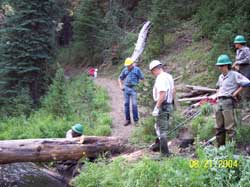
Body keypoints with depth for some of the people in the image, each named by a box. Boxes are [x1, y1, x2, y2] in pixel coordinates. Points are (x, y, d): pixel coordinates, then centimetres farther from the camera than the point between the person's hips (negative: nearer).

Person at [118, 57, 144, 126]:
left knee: (134, 104, -7)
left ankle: (136, 120, 2)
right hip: (126, 89, 4)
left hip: (134, 89, -4)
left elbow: (142, 78, 2)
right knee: (126, 104, 4)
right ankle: (128, 120, 13)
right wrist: (121, 86, 7)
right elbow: (120, 78, 20)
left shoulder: (137, 69, -1)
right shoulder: (125, 70, 8)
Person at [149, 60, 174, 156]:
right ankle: (159, 145, 41)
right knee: (159, 127, 25)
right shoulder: (168, 76, 11)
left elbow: (162, 94, -26)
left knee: (162, 129, -2)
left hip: (162, 106, -10)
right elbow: (172, 91, 19)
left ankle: (165, 152, 4)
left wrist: (156, 108, -22)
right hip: (169, 105, 10)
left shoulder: (160, 78, -19)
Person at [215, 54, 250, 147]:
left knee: (229, 127, -10)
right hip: (219, 102, 8)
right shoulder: (221, 77, 19)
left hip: (228, 102, -8)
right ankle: (220, 147, 15)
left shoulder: (234, 74, -5)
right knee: (219, 127, 9)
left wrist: (235, 93, -12)